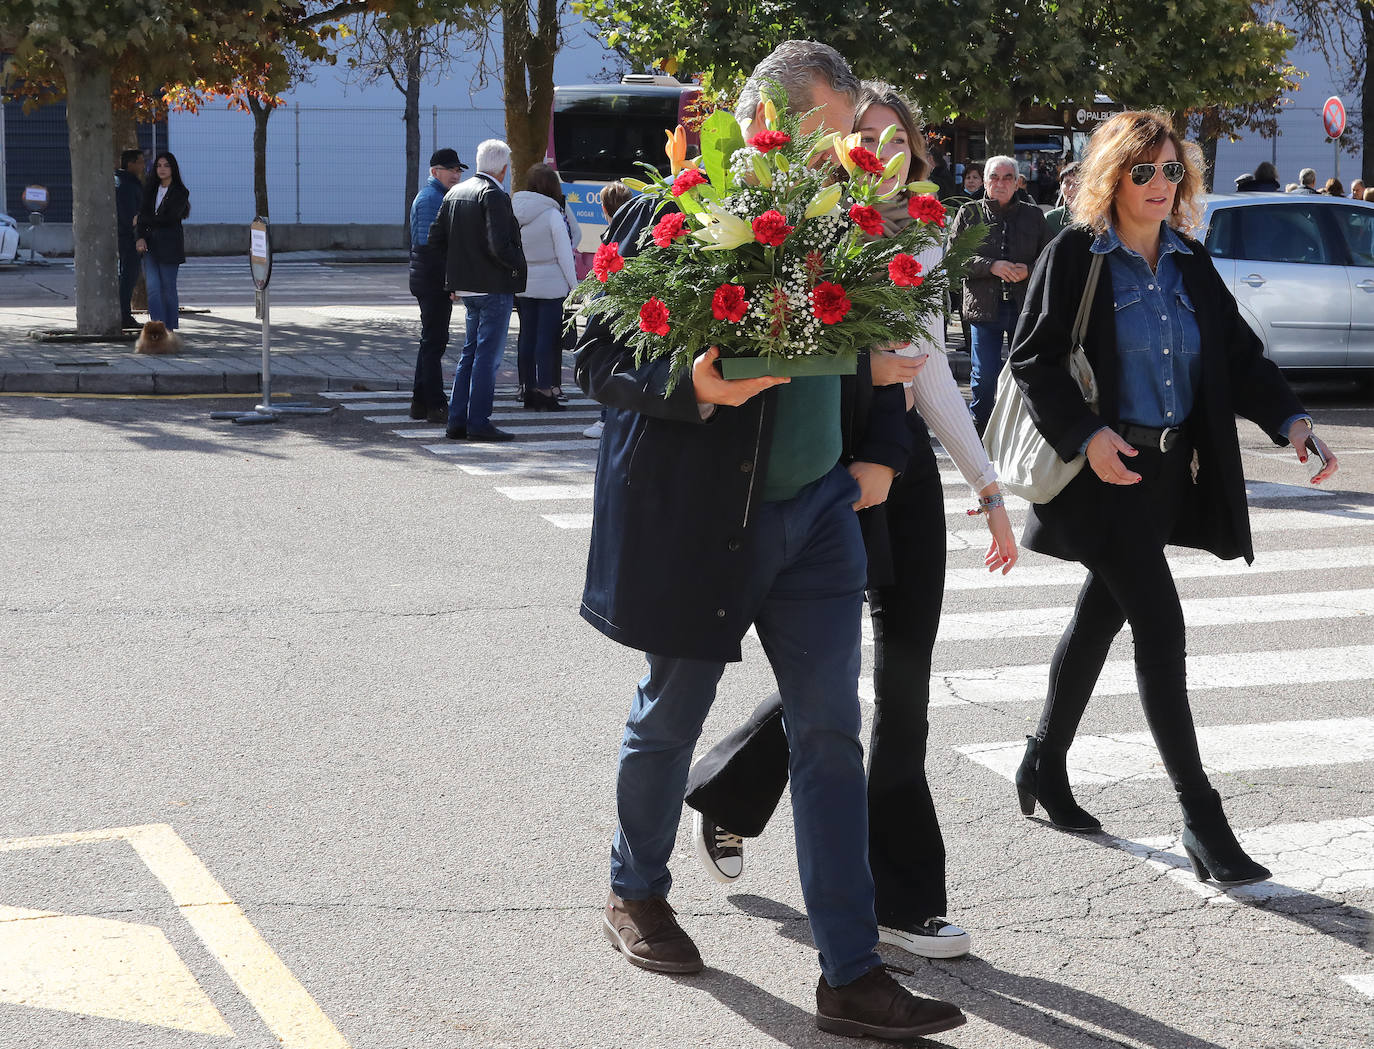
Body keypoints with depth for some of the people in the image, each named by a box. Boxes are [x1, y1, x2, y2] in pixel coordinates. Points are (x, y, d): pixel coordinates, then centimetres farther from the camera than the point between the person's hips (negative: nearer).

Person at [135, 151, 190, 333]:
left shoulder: (180, 193, -2)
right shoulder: (150, 189, 12)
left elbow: (169, 219, -12)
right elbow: (142, 215, 7)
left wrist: (145, 221, -4)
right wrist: (141, 237, -8)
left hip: (169, 245, -4)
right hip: (149, 243, 4)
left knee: (168, 288, 1)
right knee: (152, 287, -7)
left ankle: (169, 329, 11)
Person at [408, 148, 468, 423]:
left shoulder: (439, 196, 20)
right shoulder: (430, 198, -13)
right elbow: (428, 244, -21)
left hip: (432, 282, 11)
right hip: (434, 280, -11)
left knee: (432, 341, 14)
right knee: (434, 341, -8)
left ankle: (420, 402, 20)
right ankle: (435, 405, -7)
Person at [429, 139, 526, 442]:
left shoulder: (455, 192, 9)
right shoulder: (494, 196, -16)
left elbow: (436, 238, 11)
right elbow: (499, 246, -24)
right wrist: (520, 263, -6)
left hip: (467, 288, 8)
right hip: (494, 287, -8)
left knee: (469, 354, 15)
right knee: (487, 356, -3)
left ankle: (457, 422, 16)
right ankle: (478, 423, -2)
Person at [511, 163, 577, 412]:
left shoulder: (514, 211, 3)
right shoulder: (552, 214, -12)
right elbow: (564, 254, -10)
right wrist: (574, 285, -3)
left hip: (522, 285, 5)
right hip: (551, 285, -5)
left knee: (527, 335, 10)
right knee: (548, 336, -3)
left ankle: (529, 390, 15)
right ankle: (545, 390, -3)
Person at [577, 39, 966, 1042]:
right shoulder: (665, 220, -11)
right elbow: (599, 361, -11)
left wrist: (882, 450, 9)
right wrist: (695, 386, -27)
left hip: (815, 510, 4)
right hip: (691, 515, -4)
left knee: (831, 734, 1)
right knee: (672, 716, 14)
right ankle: (636, 892, 40)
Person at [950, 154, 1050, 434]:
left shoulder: (1033, 215, 11)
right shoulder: (968, 214, 7)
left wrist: (1028, 270, -11)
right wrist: (991, 266, -15)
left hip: (1025, 306, 1)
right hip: (984, 305, -1)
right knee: (984, 376, -1)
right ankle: (980, 430, 14)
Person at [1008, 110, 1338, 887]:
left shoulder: (1190, 261, 10)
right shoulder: (1076, 255, -7)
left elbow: (1237, 352, 8)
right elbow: (1033, 356, -9)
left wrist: (1289, 418, -8)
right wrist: (1085, 432, -21)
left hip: (1170, 468, 7)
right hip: (1107, 468, -7)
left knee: (1102, 616, 17)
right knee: (1161, 625, -11)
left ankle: (1045, 764, 34)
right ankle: (1201, 817, -7)